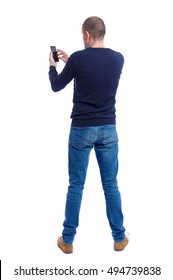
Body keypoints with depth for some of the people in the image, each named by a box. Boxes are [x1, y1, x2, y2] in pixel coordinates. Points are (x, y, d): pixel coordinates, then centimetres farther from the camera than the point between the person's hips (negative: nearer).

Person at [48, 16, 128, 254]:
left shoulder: (78, 58, -11)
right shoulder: (118, 59, 1)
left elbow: (56, 86, 2)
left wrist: (53, 65, 21)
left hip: (82, 129, -3)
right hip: (108, 129, 3)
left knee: (76, 185, 5)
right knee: (110, 184, 11)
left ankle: (68, 240, 14)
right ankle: (119, 237, 18)